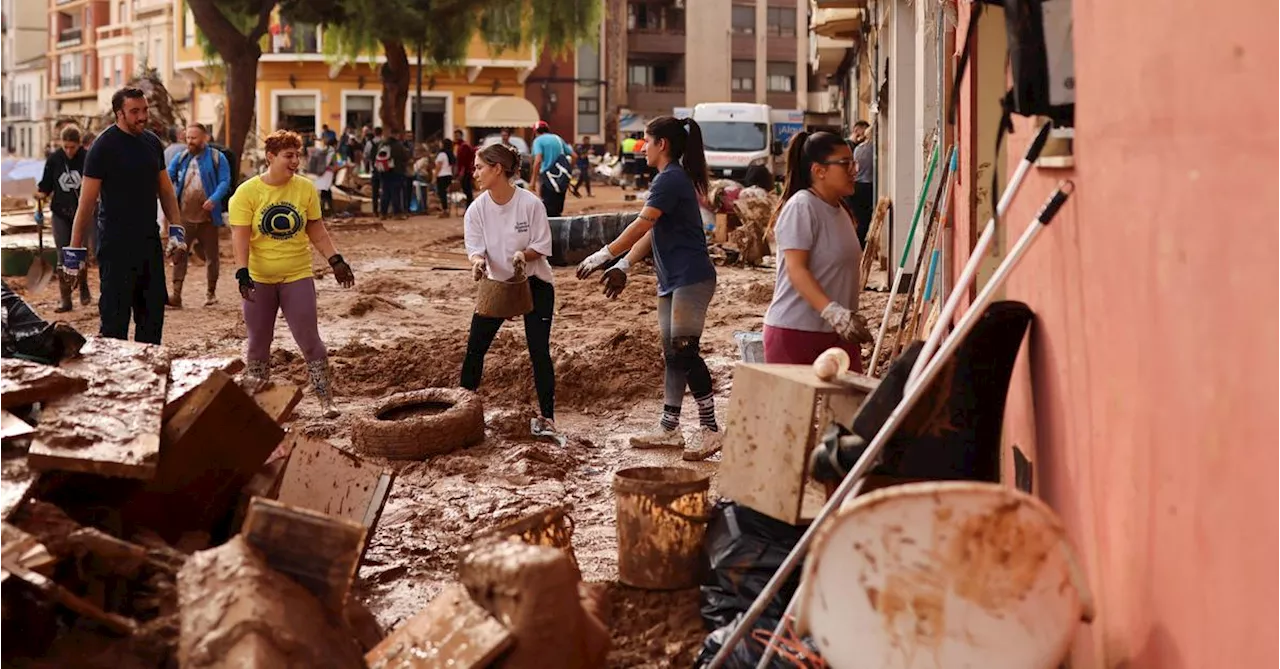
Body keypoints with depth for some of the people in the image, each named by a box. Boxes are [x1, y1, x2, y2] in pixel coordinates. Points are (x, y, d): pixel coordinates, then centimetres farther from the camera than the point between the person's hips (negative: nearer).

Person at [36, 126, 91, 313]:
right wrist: (42, 194, -14)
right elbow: (46, 185, 5)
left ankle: (83, 288, 31)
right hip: (60, 214, 2)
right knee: (63, 257, 1)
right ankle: (64, 298, 6)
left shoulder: (87, 159, -9)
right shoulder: (54, 160, -3)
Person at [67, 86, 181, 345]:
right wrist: (75, 246, -13)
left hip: (149, 239, 6)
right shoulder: (104, 146, -9)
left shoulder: (152, 142, 9)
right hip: (116, 243, -6)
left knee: (154, 308, 10)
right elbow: (87, 200, -10)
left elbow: (166, 190, 16)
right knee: (115, 313, -3)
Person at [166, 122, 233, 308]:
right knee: (178, 253, -7)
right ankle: (176, 295, -8)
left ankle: (211, 293, 24)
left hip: (207, 217, -2)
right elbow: (168, 178, 8)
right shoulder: (180, 158, 9)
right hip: (184, 216, 2)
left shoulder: (217, 158, -1)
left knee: (211, 256, 9)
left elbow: (224, 182, -8)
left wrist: (214, 199, -25)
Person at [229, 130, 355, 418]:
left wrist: (336, 260, 0)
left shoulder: (305, 188, -1)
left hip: (298, 277, 1)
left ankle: (326, 400, 5)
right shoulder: (247, 192, -8)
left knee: (310, 341, -2)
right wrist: (242, 273, -22)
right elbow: (240, 236, -12)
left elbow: (317, 231, 7)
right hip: (259, 279, -1)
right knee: (258, 342, 10)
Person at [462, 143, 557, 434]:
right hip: (496, 282, 3)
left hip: (534, 284, -3)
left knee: (539, 351, -4)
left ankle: (546, 417, 4)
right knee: (475, 346, 2)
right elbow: (475, 247, -12)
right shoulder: (477, 209, -10)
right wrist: (478, 261, -35)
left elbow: (542, 246, -12)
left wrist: (523, 255, -32)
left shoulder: (530, 203, -19)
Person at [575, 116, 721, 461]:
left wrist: (604, 256, -15)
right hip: (672, 280, 11)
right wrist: (623, 266, 13)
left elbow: (641, 225, -19)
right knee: (672, 354, 11)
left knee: (684, 351, -13)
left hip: (691, 278, -11)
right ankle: (669, 429, 17)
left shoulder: (671, 179, -13)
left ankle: (711, 430, -9)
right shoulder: (674, 178, 18)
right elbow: (651, 232, 19)